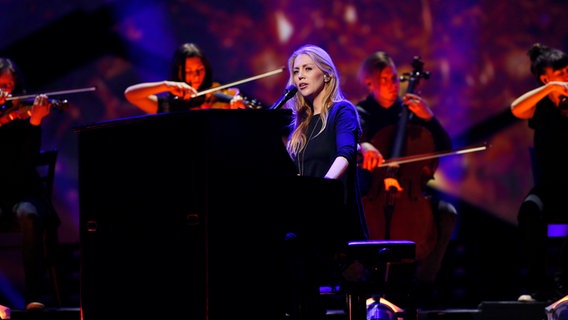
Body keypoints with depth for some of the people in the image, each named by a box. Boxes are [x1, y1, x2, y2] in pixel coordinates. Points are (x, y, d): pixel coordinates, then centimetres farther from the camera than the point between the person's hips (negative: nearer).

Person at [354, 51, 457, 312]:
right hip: (372, 193, -2)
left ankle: (423, 283, -14)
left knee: (446, 213, -26)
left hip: (412, 192, 2)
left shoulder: (411, 110, 12)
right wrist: (363, 146, -41)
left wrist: (428, 117, -6)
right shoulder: (362, 112, 5)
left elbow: (445, 148, 8)